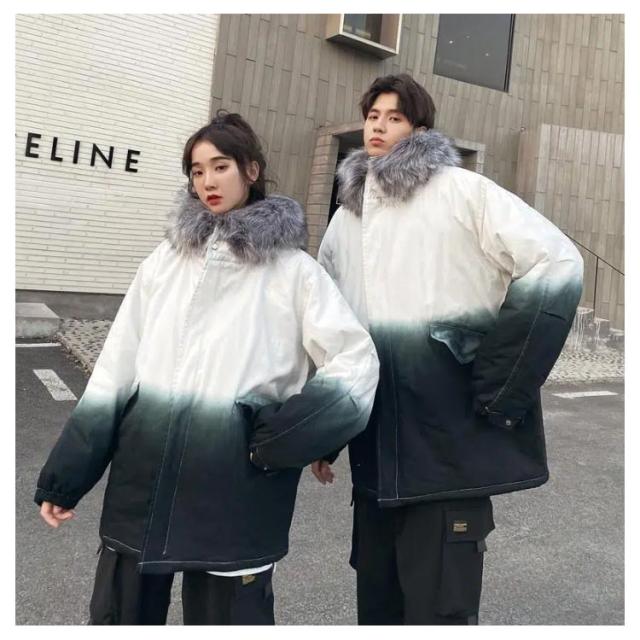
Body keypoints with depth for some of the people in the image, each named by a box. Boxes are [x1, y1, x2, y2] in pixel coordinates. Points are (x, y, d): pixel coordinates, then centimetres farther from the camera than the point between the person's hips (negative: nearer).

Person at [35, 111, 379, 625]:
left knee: (225, 615, 11)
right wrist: (65, 477, 7)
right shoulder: (166, 260, 9)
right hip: (144, 479, 4)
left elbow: (356, 362, -4)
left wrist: (281, 437, -15)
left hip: (236, 489, -3)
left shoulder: (291, 269, -1)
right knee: (119, 615, 16)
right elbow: (115, 372, 9)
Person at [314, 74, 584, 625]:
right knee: (377, 599, 16)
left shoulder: (462, 191, -2)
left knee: (439, 606, 0)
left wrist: (500, 384, -13)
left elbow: (559, 266, -10)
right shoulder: (345, 219, 15)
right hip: (375, 451, 6)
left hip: (449, 446, -5)